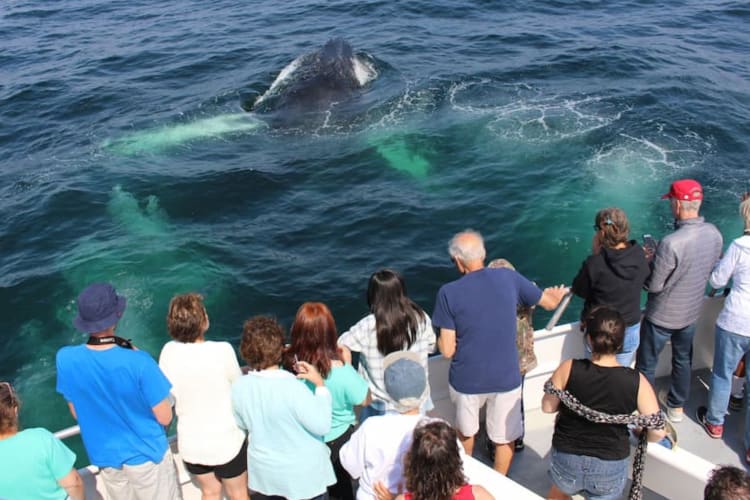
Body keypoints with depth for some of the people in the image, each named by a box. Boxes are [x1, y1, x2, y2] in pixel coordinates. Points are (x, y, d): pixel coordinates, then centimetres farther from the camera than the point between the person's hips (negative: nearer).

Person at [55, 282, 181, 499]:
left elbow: (76, 413, -3)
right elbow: (165, 417, -18)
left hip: (105, 457, 4)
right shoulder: (138, 361, -30)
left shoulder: (65, 359, -18)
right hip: (146, 455, -4)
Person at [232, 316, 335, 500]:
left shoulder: (239, 387, -15)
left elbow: (243, 424, 2)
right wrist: (320, 385, -19)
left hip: (266, 471, 5)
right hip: (303, 473, -4)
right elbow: (322, 425, -25)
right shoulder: (292, 388, -33)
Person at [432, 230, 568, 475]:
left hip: (467, 379, 0)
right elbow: (550, 303, 7)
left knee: (466, 432, 27)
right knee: (504, 438, 22)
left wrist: (440, 338, 7)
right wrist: (556, 294, 30)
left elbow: (447, 350, -15)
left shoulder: (448, 293, -17)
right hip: (506, 378, 0)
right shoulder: (509, 278, -10)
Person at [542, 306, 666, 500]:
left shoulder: (568, 369, -19)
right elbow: (657, 431, -13)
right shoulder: (636, 381, -18)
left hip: (566, 460, 1)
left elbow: (548, 407, -6)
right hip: (610, 468, 0)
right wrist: (640, 434, 10)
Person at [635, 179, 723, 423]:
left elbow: (654, 286, -25)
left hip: (662, 316, -6)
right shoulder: (714, 234, -13)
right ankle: (676, 407, 44)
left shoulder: (671, 243, -35)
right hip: (692, 312, 7)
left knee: (646, 365, 14)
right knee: (683, 359, 27)